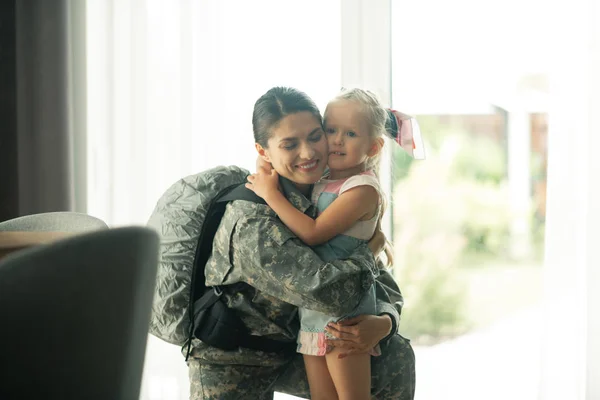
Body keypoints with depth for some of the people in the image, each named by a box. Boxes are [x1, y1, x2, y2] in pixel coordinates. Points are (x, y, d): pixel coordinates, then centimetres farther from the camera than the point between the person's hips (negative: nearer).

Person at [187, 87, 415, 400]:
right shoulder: (252, 221, -31)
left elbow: (385, 285, -3)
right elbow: (327, 291, -41)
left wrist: (383, 323, -27)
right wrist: (370, 248, -22)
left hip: (291, 353, 6)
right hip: (231, 368, -6)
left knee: (396, 357, -6)